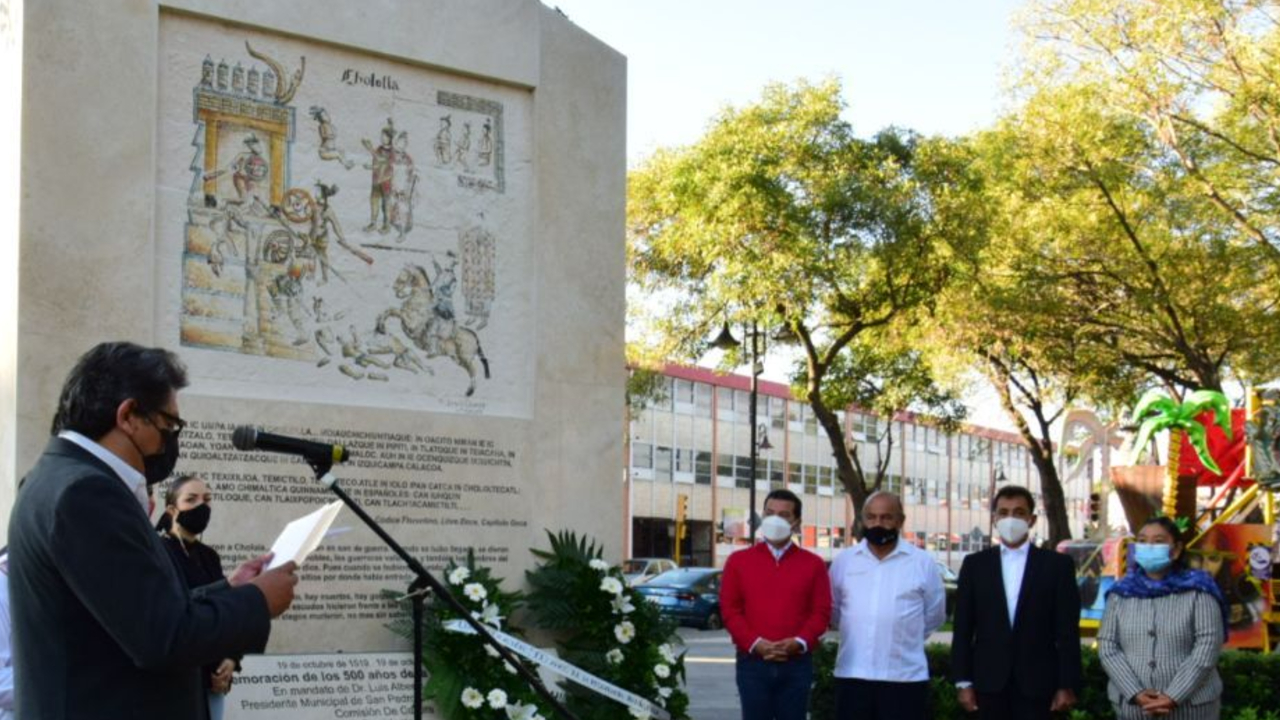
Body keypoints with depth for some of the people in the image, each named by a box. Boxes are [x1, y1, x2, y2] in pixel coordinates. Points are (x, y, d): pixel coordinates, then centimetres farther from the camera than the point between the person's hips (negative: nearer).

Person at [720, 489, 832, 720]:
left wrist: (799, 642, -15)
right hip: (752, 663, 0)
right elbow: (729, 609, 1)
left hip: (797, 664, 1)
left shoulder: (813, 564, 8)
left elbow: (822, 611, 2)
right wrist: (755, 643, -12)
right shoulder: (739, 560, 7)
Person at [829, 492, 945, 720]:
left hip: (905, 676, -2)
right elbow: (832, 609, 17)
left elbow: (935, 614, 10)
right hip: (852, 675, 2)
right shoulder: (844, 560, 5)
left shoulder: (922, 562, 0)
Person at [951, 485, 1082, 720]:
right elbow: (963, 629, 6)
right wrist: (963, 682, 0)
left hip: (1037, 683, -1)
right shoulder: (975, 565, 8)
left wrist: (1067, 685, -5)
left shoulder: (1057, 565, 4)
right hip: (990, 682, 1)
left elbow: (1068, 630, 1)